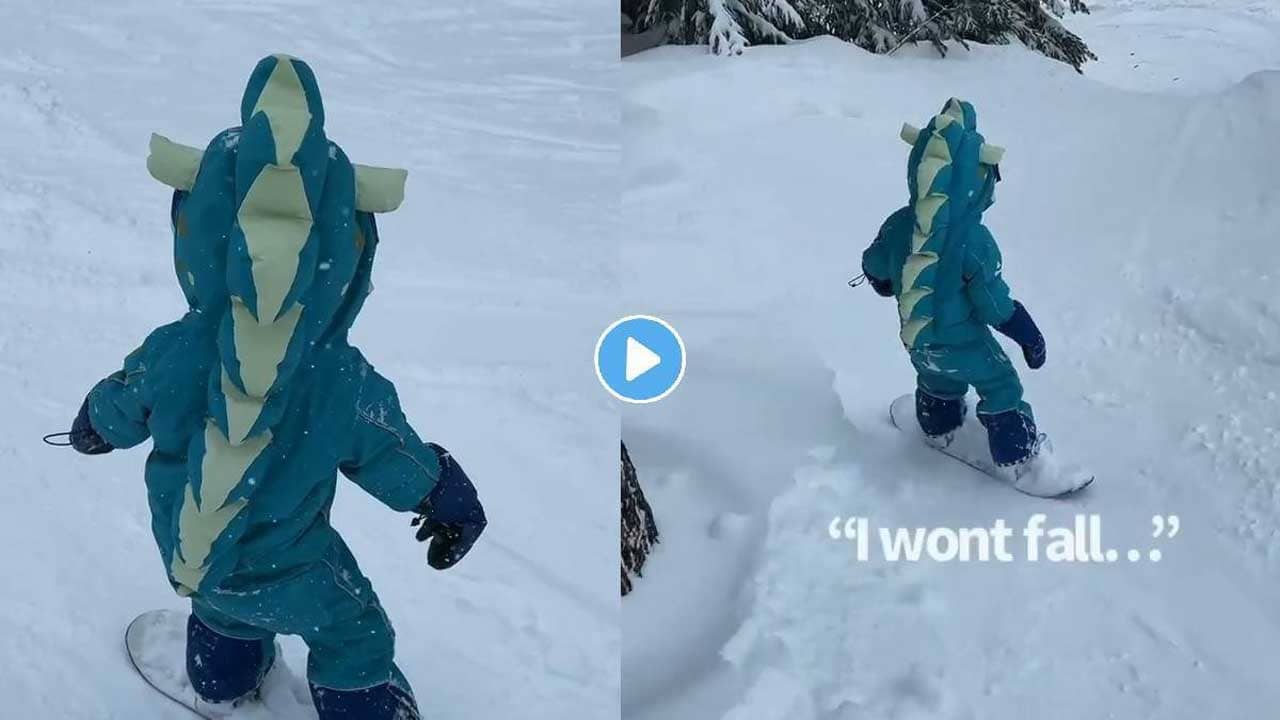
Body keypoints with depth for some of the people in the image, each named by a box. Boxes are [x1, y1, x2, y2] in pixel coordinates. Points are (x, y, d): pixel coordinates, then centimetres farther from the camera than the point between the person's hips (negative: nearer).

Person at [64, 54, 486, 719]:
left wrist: (90, 427, 21)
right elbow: (402, 466, -15)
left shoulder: (169, 356, -28)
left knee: (223, 611, 37)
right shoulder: (346, 386, -34)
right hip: (286, 575, -4)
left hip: (185, 562, 4)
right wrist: (452, 501, 6)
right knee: (353, 636, 23)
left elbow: (111, 414, -4)